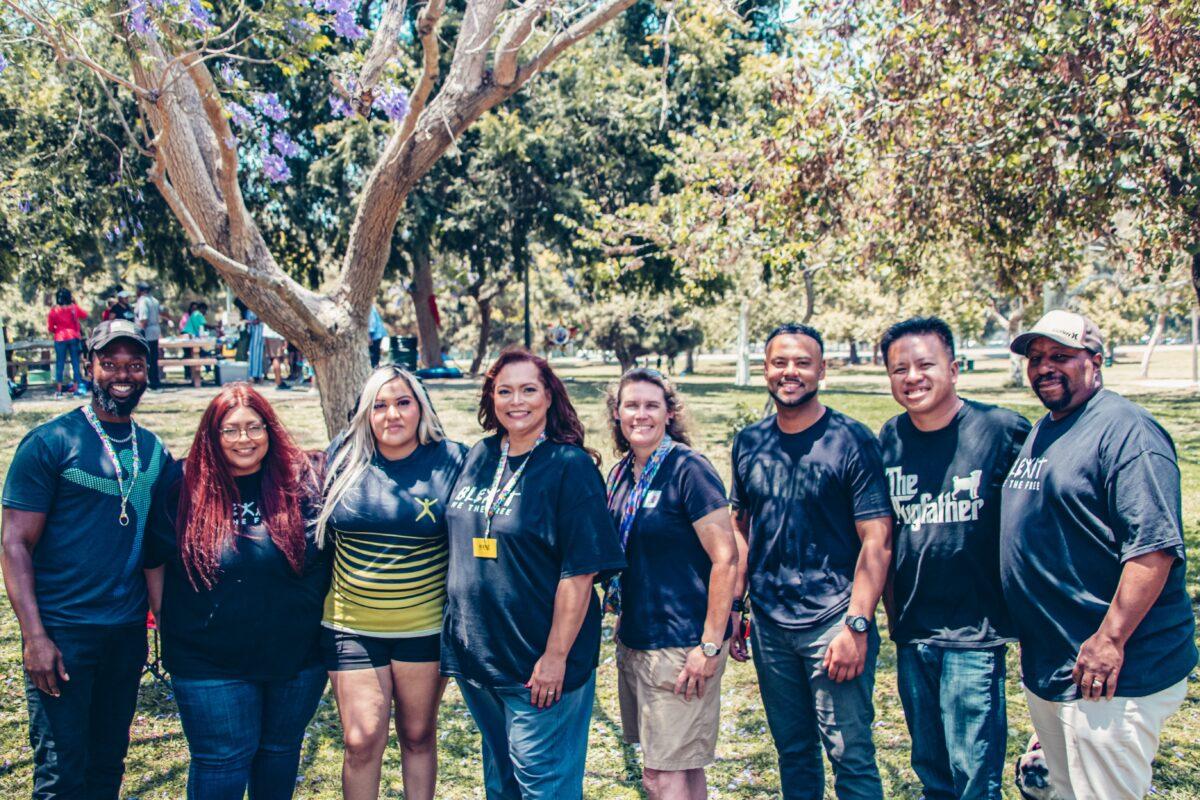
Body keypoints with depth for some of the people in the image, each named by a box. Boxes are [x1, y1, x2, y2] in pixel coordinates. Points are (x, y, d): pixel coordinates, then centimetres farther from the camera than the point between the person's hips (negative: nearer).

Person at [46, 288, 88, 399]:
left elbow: (50, 328, -1)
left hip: (60, 339, -1)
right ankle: (77, 389, 6)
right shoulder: (74, 308, -1)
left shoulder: (54, 311, -3)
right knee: (75, 363, 6)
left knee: (60, 364, 4)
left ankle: (59, 391, 3)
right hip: (73, 337, 1)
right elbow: (85, 315, 18)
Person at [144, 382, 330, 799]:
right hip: (210, 662, -1)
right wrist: (168, 624, 4)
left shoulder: (303, 478, -6)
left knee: (281, 749, 19)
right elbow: (155, 561, 4)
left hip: (298, 654, 2)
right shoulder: (185, 485, -7)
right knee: (222, 760, 7)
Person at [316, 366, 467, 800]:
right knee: (361, 740, 2)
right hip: (351, 625, 1)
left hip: (426, 627, -1)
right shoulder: (344, 457, -1)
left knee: (418, 735, 14)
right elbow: (321, 526, 15)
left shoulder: (451, 460, -7)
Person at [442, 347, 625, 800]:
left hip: (539, 662, -6)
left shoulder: (570, 466, -12)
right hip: (477, 648, 6)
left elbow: (579, 571, -17)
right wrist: (458, 635, 14)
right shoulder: (478, 459, 6)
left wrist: (556, 656, -20)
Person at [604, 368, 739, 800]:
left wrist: (710, 646, -19)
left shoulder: (688, 469, -14)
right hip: (634, 638, 7)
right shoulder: (620, 474, 8)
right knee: (674, 765, 18)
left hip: (682, 643, -7)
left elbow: (725, 558, -17)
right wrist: (624, 626, 15)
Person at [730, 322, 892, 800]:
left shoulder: (852, 441, -8)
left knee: (850, 755, 0)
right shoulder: (749, 443, 6)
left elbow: (877, 541, -11)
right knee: (792, 750, 16)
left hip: (833, 622, -4)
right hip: (769, 625, 5)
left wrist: (856, 626, -17)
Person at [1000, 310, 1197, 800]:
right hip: (1044, 665, 9)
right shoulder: (1039, 433, 14)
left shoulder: (1126, 430, -15)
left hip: (1112, 670, -9)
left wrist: (1110, 640, -25)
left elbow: (1155, 545, -23)